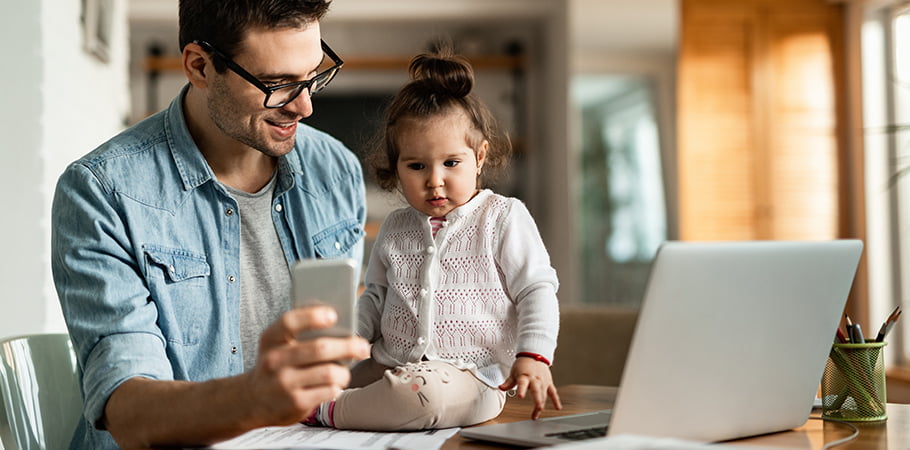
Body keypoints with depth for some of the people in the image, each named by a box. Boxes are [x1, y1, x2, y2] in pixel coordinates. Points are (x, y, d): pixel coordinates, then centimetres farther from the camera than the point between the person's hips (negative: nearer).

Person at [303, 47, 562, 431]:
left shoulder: (505, 218, 1)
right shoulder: (395, 229, 15)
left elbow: (537, 291, -1)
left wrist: (532, 356, -15)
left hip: (470, 374, -4)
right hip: (389, 366, 5)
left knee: (424, 392, -37)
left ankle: (324, 412, -21)